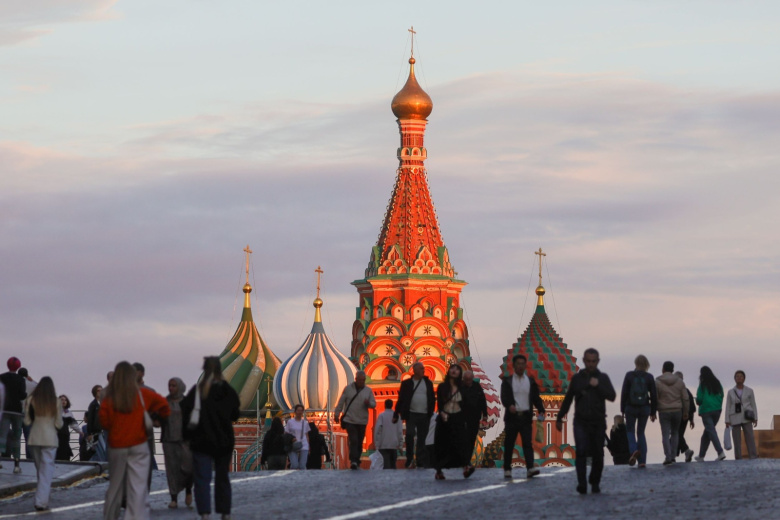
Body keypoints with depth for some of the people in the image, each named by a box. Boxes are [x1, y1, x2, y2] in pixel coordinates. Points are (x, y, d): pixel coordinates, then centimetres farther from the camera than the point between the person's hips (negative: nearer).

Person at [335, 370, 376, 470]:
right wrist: (337, 414, 4)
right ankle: (353, 461, -19)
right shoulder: (348, 389, 3)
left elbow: (374, 404, 7)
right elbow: (341, 402, 6)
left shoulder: (368, 391, 8)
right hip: (349, 420, -3)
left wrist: (368, 403, -15)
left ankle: (356, 461, 16)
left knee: (359, 442, 6)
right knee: (353, 441, -14)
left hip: (362, 421, 3)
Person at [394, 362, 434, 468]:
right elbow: (401, 399, 3)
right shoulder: (407, 383, 5)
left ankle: (421, 463, 9)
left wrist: (431, 412, 2)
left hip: (424, 416, 2)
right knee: (410, 434, -20)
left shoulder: (428, 383, 11)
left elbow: (432, 399, 12)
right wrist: (396, 415, -1)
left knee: (422, 439, 5)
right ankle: (409, 459, -6)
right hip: (411, 414, -2)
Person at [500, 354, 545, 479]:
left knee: (528, 443, -9)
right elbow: (504, 397, -8)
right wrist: (509, 405, -29)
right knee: (509, 444, 4)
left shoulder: (530, 381, 12)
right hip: (512, 416, -1)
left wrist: (541, 410, -7)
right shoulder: (507, 381, 5)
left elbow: (536, 397, 9)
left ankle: (530, 468, -18)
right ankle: (507, 470, 11)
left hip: (526, 417, 1)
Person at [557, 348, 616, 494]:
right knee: (581, 451, -16)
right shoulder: (577, 378, 7)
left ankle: (595, 483, 20)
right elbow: (568, 399, 15)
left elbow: (611, 396, -6)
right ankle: (582, 484, -22)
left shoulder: (603, 378, 6)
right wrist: (559, 418, 17)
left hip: (598, 422, 1)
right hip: (581, 422, -1)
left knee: (598, 455, 3)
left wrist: (598, 386, -17)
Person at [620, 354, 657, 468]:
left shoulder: (629, 375, -5)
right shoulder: (649, 377, -1)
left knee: (630, 430, 11)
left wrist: (622, 409, 3)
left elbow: (624, 393, -4)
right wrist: (653, 412, 9)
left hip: (631, 408, -2)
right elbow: (653, 396, 1)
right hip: (644, 408, 2)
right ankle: (642, 460, 4)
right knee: (641, 432, 11)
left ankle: (634, 450, -18)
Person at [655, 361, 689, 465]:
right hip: (677, 411, 3)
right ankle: (673, 456, 12)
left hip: (664, 412, -3)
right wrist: (685, 413, 13)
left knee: (665, 435, -2)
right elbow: (685, 399, 5)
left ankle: (668, 457, -15)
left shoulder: (657, 382, -5)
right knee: (675, 433, 16)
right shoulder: (679, 382, 5)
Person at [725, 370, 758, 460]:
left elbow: (753, 405, 5)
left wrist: (755, 419, -3)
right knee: (737, 440, -2)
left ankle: (754, 459, -16)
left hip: (746, 418, -1)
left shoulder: (749, 391, 5)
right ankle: (738, 460, 3)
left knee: (750, 438, -12)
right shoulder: (731, 392, 7)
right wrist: (727, 421, -2)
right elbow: (728, 407, 5)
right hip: (735, 419, 1)